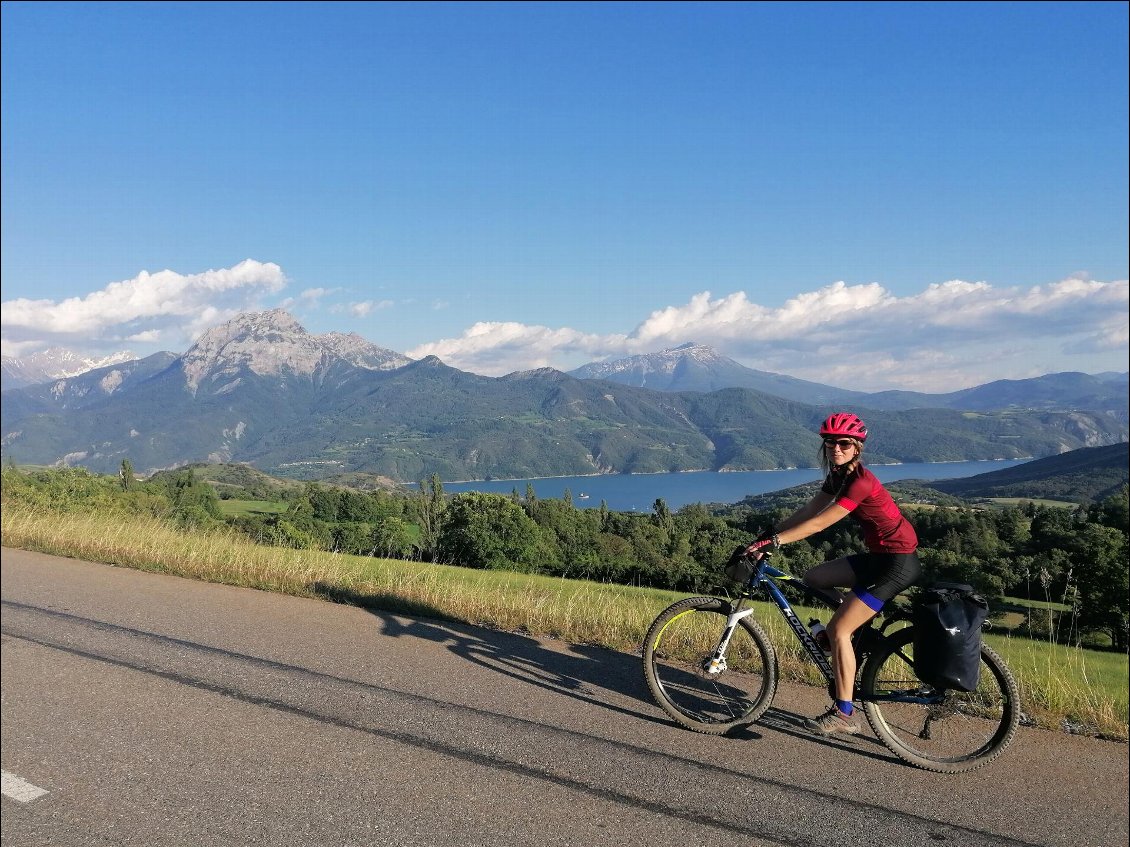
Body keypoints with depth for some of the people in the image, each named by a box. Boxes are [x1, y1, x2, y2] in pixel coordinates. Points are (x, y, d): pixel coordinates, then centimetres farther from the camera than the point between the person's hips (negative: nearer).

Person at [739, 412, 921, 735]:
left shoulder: (860, 481, -22)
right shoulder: (838, 475, 6)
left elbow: (819, 523, -24)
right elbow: (808, 510, 6)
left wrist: (773, 541, -23)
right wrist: (769, 533, -3)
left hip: (898, 563, -9)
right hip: (878, 556, 9)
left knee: (837, 629, -11)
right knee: (814, 579, 8)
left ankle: (844, 714, -2)